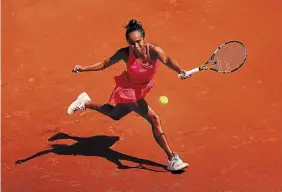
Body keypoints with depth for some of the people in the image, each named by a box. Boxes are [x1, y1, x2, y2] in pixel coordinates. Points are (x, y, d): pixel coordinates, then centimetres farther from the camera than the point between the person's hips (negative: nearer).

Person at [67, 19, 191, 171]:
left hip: (142, 90, 5)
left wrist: (180, 72, -68)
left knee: (115, 115, 30)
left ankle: (85, 103, 51)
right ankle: (172, 159, -11)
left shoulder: (154, 50, -29)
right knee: (154, 119, -18)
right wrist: (83, 69, -23)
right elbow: (104, 64, -13)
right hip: (128, 90, -4)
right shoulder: (125, 54, -28)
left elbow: (167, 60, -49)